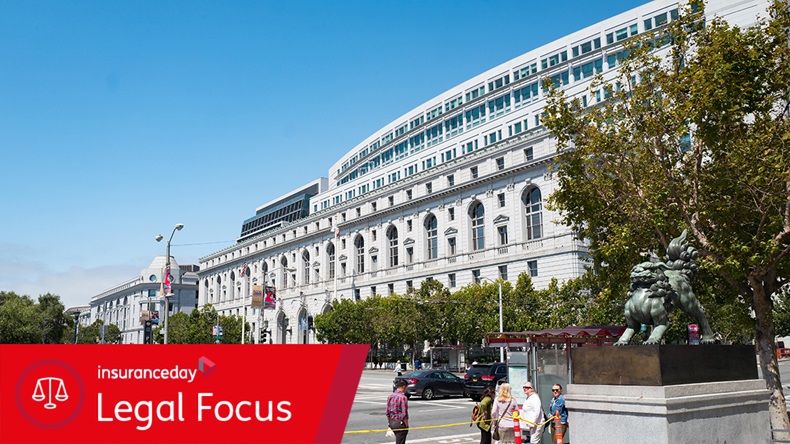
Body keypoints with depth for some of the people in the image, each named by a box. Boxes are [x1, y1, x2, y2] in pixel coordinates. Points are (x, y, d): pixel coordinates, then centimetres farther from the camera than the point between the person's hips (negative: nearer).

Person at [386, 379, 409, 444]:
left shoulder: (390, 396, 3)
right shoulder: (403, 397, -19)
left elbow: (388, 412, 9)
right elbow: (404, 415, -19)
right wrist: (407, 426, -10)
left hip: (392, 422, 8)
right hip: (400, 423, -8)